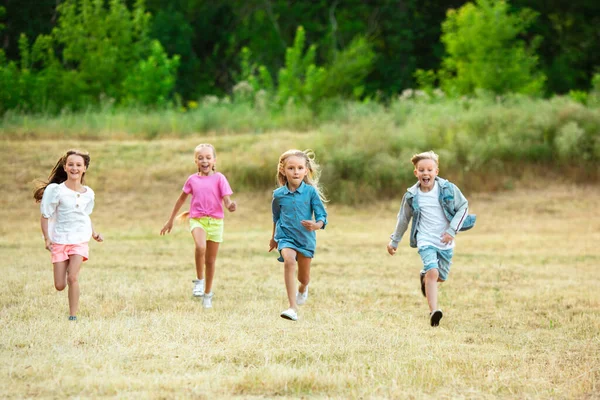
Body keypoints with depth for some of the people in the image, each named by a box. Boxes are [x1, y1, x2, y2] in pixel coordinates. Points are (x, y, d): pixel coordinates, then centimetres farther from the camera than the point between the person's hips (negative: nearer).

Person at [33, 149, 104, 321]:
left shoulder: (88, 193, 4)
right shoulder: (56, 190, -8)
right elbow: (45, 216, -5)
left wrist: (94, 233, 7)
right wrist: (47, 238, -13)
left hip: (80, 241, 1)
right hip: (59, 241, -1)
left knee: (72, 277, -17)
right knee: (59, 286, 0)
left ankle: (73, 315, -8)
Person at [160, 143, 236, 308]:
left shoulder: (219, 178, -1)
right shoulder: (192, 180, 6)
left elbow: (227, 200, -6)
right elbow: (181, 199, 18)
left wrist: (230, 206, -31)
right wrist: (170, 220, 22)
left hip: (215, 221, 0)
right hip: (197, 219, 0)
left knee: (211, 260, 7)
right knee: (200, 247, -31)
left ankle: (207, 293, 23)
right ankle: (199, 280, -12)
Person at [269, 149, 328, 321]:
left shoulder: (311, 192, -9)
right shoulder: (278, 195, -3)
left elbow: (322, 215, -8)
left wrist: (316, 225, -30)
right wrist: (274, 237, 27)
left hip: (306, 238, 1)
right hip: (286, 236, -1)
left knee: (304, 277, 13)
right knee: (289, 261, -30)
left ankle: (303, 288, 55)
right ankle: (293, 307, -33)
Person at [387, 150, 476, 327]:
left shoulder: (448, 189, -8)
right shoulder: (412, 196, -4)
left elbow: (463, 207, 1)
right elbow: (403, 219, 10)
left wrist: (452, 230, -9)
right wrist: (394, 241, 18)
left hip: (445, 242, 2)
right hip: (425, 241, -2)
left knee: (440, 277, 11)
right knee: (433, 271, -23)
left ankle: (424, 276, 47)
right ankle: (433, 311, -28)